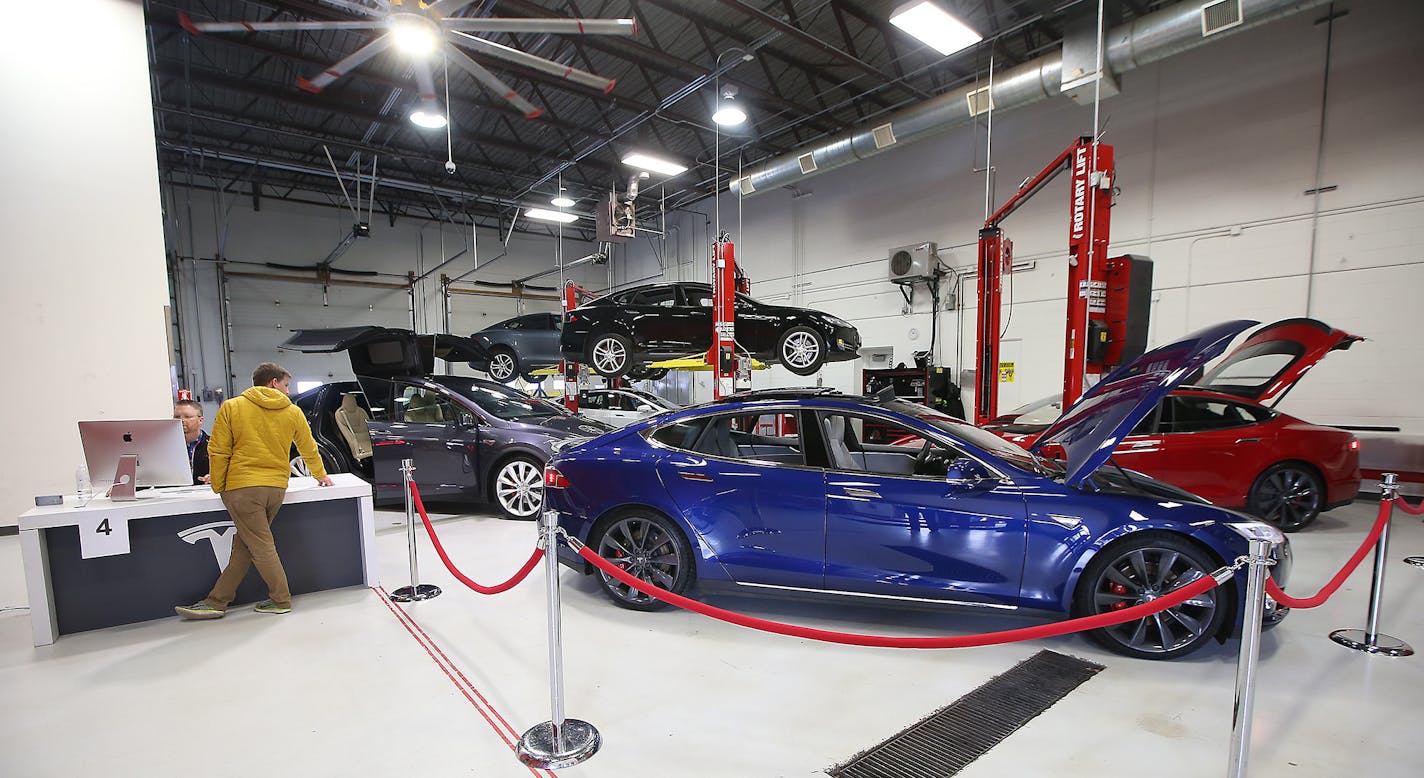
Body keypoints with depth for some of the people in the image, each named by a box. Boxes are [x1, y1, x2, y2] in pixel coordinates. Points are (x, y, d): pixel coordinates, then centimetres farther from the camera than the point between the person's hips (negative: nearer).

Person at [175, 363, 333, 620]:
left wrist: (218, 487, 9)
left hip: (242, 486, -4)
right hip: (277, 487, 4)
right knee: (244, 545, 13)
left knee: (260, 545, 1)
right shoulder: (293, 412, 8)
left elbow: (218, 452, -3)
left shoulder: (231, 407, 0)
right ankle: (216, 601, 20)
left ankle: (281, 600, 7)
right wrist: (321, 475, 33)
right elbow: (309, 449, 18)